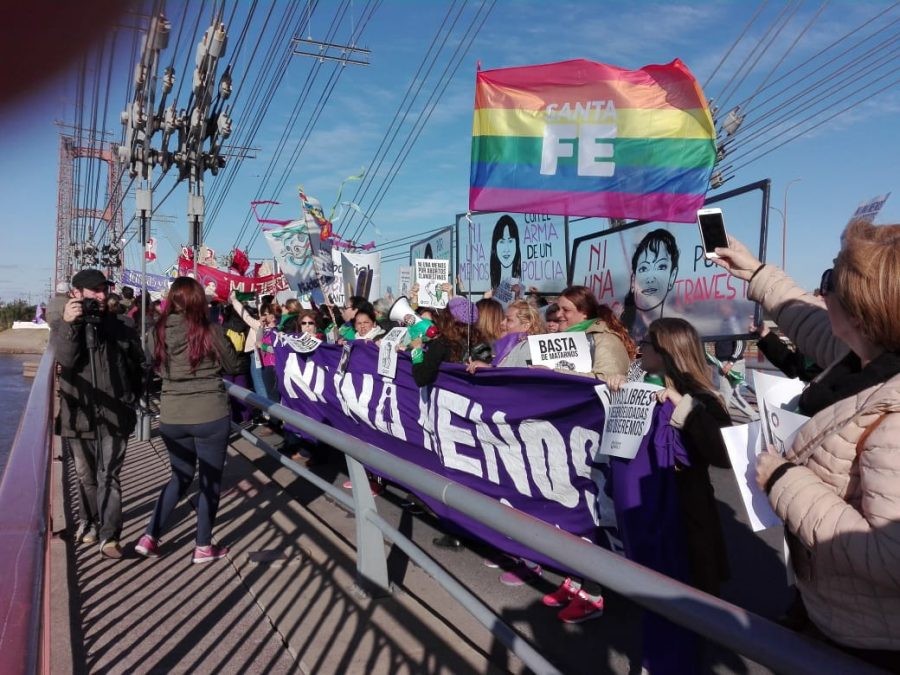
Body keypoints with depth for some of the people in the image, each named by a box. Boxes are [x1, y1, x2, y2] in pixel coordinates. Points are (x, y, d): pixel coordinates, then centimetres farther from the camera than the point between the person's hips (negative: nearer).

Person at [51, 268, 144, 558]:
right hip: (80, 415, 1)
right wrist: (68, 324, -32)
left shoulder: (118, 327, 5)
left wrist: (131, 398, 5)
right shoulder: (63, 325, 2)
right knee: (86, 474, 15)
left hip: (114, 415, -1)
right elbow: (65, 359, -18)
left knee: (109, 476, -3)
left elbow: (137, 365, 11)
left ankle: (109, 535, -1)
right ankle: (88, 521, 35)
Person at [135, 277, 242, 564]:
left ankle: (150, 537, 22)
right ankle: (203, 547, 19)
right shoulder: (209, 330, -12)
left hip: (171, 418, 4)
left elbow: (156, 367, 14)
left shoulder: (158, 332, -2)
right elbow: (233, 366, 0)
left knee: (181, 476, 23)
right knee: (211, 479, 10)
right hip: (210, 416, -4)